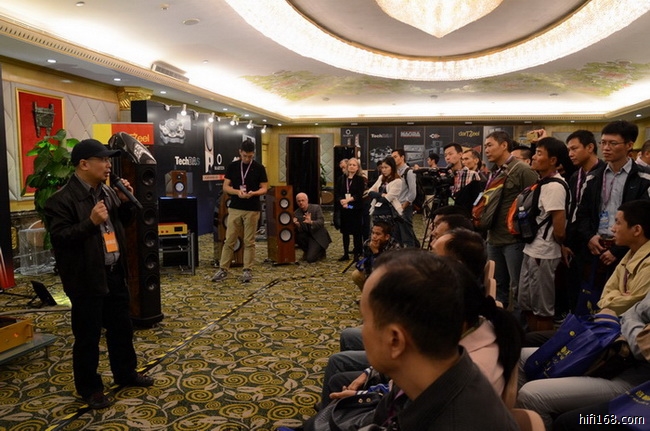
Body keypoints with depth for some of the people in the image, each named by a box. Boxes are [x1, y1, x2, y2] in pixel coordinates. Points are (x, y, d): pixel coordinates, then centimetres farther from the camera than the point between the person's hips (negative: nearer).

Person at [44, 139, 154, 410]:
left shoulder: (107, 191, 8)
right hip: (87, 279, -7)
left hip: (115, 274, 8)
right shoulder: (62, 199, -15)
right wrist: (91, 222, -30)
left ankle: (125, 373, 37)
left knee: (122, 327, 19)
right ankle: (89, 388, 24)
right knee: (88, 336, 7)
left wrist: (126, 201, -1)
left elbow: (125, 221, 18)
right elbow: (59, 237, -21)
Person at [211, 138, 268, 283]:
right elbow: (225, 187, 3)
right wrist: (237, 192, -17)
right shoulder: (232, 166, 3)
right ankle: (223, 269, 10)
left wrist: (253, 193, -21)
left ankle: (247, 270, 13)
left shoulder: (259, 168, -1)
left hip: (252, 210, -1)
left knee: (249, 241, 5)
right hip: (234, 209, 1)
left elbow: (264, 188, -1)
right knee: (229, 240, 3)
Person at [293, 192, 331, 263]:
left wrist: (311, 222, -42)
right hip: (307, 236, 5)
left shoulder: (316, 208, -12)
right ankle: (307, 251, 2)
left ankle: (321, 251, 13)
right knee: (295, 236, -25)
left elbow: (321, 222, -22)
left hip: (318, 236, -5)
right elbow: (299, 230, -7)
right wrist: (297, 225, -31)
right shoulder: (296, 213, -2)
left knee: (310, 258, -22)